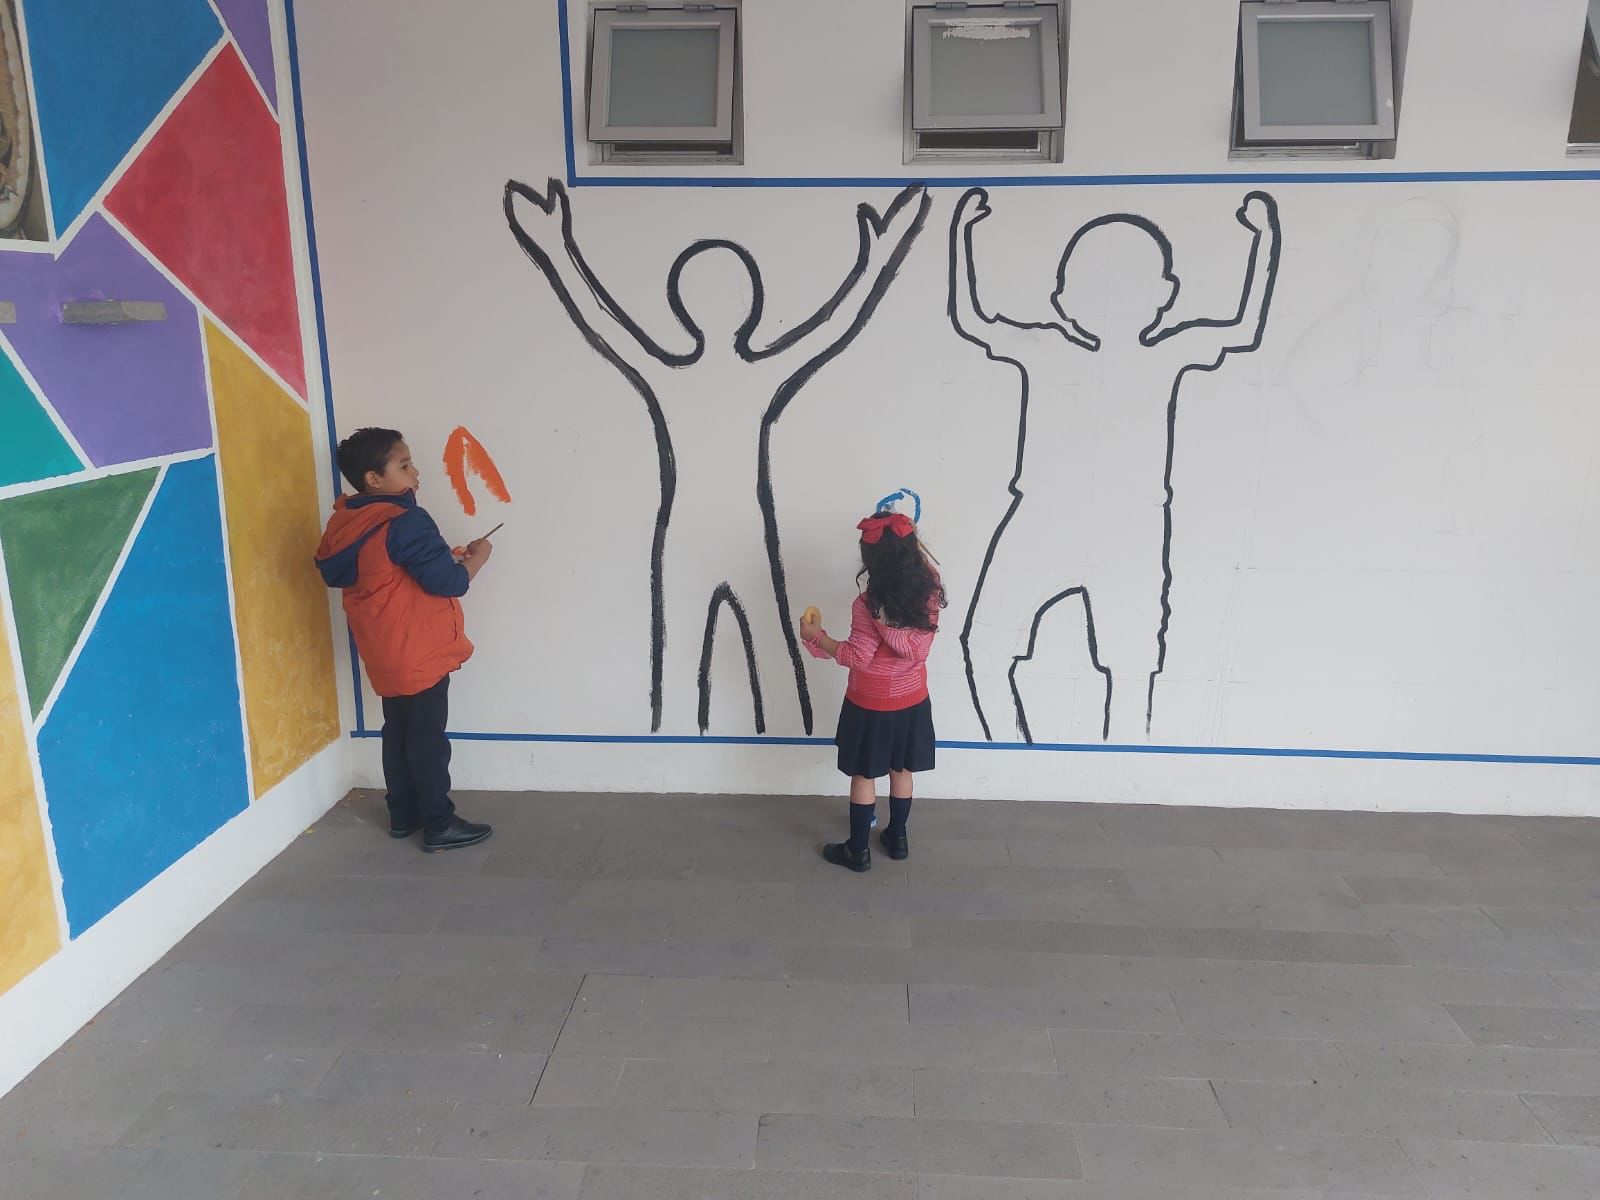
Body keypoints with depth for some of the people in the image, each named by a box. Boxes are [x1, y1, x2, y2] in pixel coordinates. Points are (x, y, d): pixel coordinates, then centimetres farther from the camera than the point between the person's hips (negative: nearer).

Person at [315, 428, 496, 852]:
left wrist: (443, 557, 13)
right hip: (419, 651, -8)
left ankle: (403, 814, 28)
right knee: (428, 738, 0)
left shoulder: (346, 523, 6)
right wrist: (477, 556, -3)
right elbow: (448, 582, -22)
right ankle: (439, 825, 9)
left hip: (384, 652, 8)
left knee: (399, 732, 18)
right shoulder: (405, 522, -22)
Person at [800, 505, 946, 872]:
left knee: (864, 776, 11)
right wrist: (911, 540, 17)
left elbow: (857, 657, -20)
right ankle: (897, 838, 37)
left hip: (871, 705, -5)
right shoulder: (930, 591, -12)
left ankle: (857, 850, 24)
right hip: (912, 701, 5)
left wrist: (817, 636, -10)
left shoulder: (868, 604, -26)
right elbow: (927, 566, 12)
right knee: (901, 771, 21)